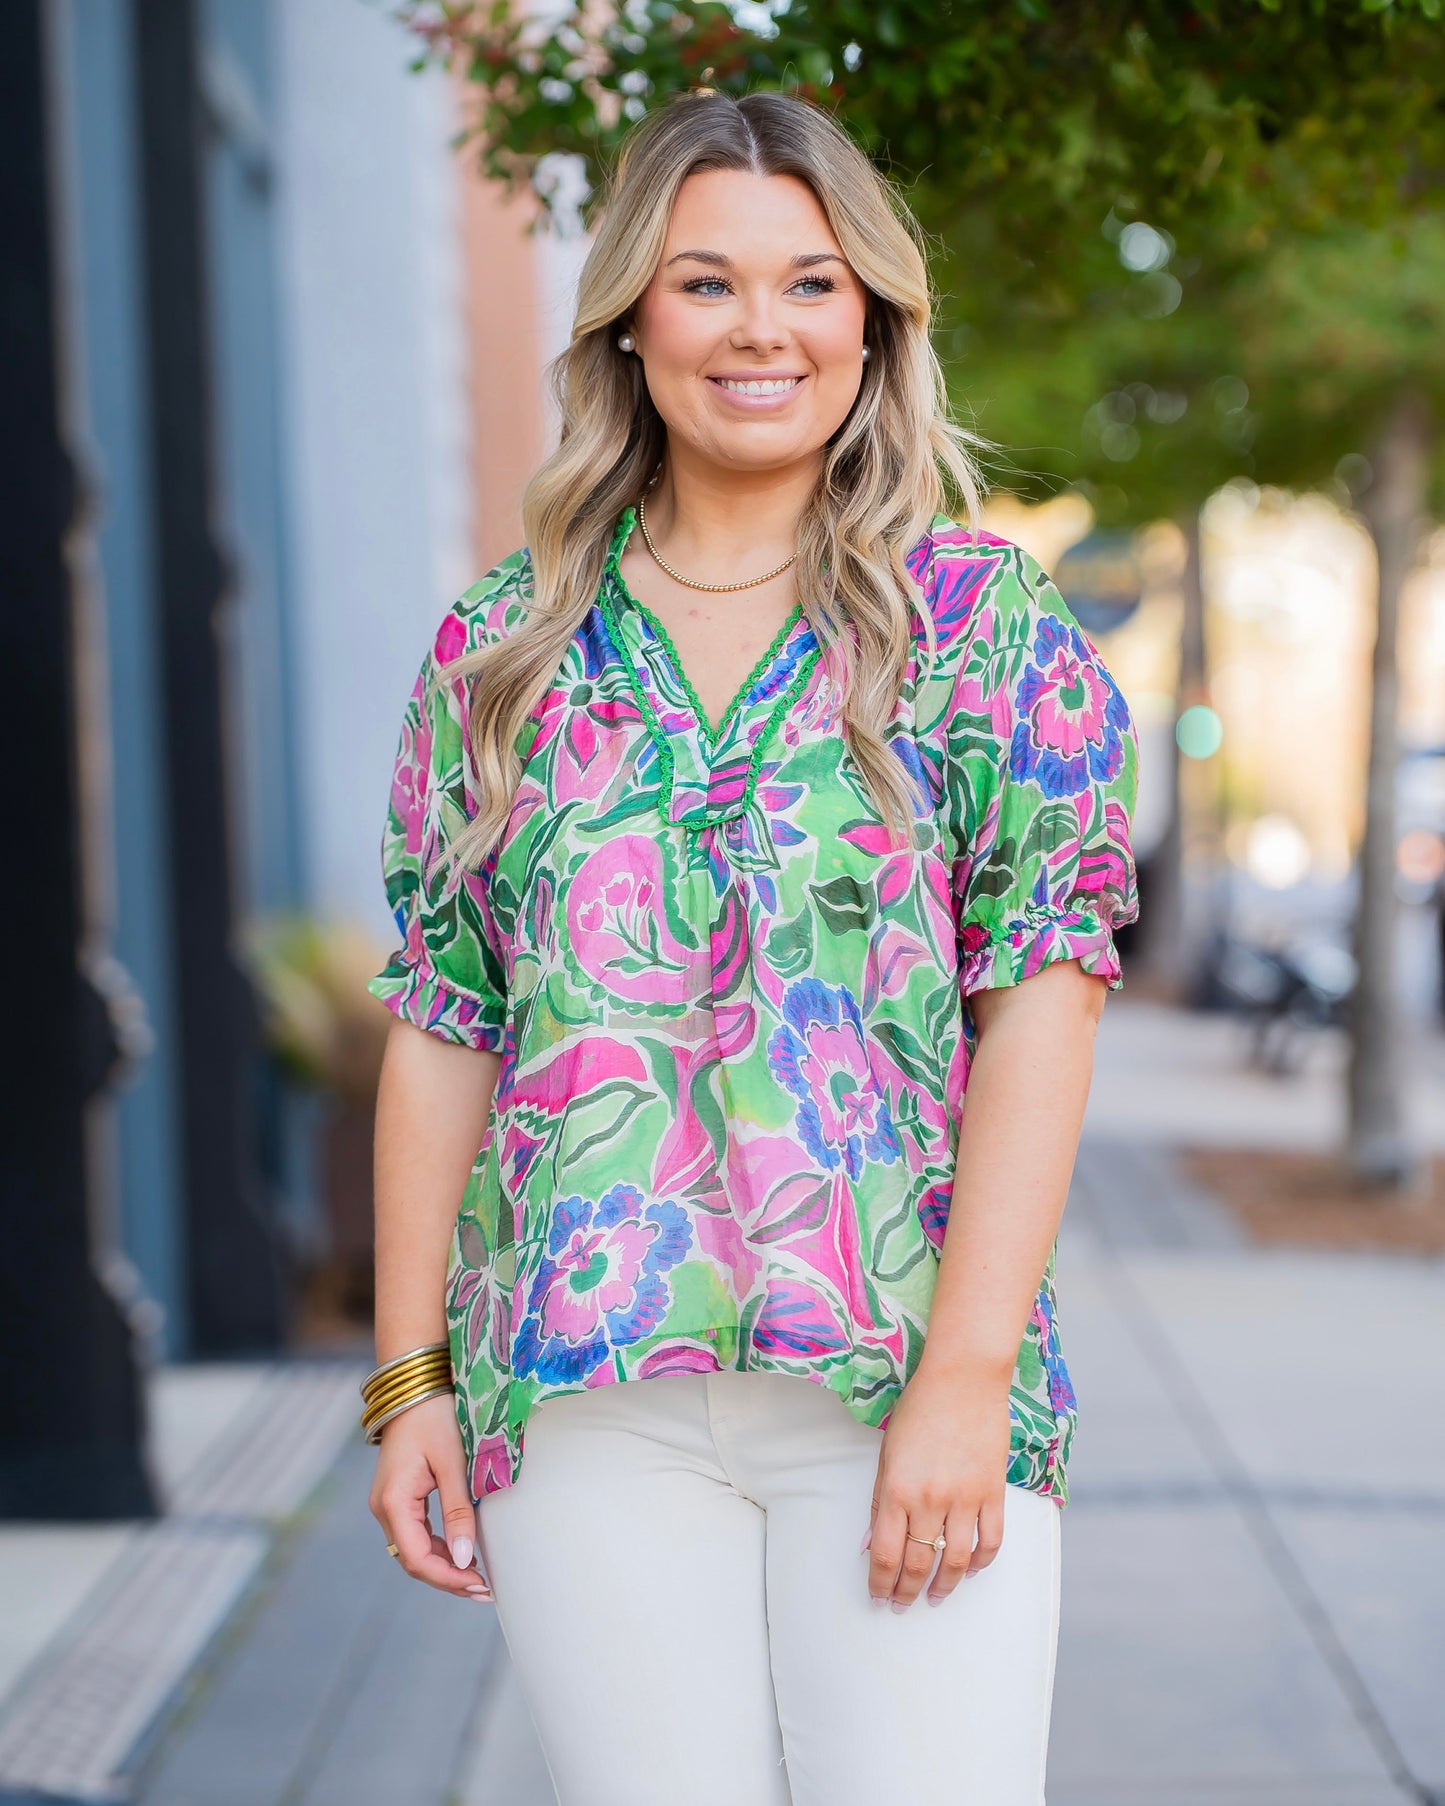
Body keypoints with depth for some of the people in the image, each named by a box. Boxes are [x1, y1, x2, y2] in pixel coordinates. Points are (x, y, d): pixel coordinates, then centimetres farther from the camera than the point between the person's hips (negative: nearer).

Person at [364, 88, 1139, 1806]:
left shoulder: (984, 615, 3)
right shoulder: (501, 648, 10)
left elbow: (1042, 997, -4)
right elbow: (439, 1023, 10)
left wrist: (967, 1375, -12)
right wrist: (409, 1380, 5)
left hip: (908, 1386, -1)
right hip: (584, 1404, 2)